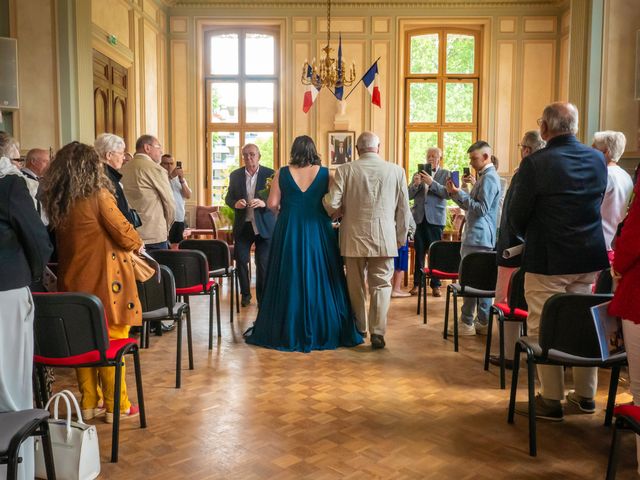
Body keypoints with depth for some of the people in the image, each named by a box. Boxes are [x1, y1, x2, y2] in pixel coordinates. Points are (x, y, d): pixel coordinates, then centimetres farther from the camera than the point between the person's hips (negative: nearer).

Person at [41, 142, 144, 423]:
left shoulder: (55, 200, 5)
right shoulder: (98, 195, -13)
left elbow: (64, 239, 13)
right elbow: (123, 232, -13)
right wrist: (137, 244, 8)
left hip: (73, 281, 6)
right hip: (104, 280, -6)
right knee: (111, 343, 4)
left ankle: (89, 404, 25)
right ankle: (116, 406, 13)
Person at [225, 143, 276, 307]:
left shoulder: (270, 174, -3)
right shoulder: (235, 175, 6)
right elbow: (228, 198, 9)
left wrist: (264, 203, -24)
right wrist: (235, 203, -13)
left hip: (264, 225, -2)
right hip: (242, 225, 3)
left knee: (263, 264, 1)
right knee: (241, 261, 5)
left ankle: (262, 298, 16)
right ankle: (245, 294, 25)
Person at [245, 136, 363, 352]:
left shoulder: (282, 173, -1)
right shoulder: (325, 173, -2)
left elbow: (272, 203, -3)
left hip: (288, 231, 1)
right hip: (318, 231, 0)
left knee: (289, 279, 7)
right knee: (318, 279, 8)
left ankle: (288, 332, 14)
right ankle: (323, 331, 15)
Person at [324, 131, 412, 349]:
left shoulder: (345, 170, -5)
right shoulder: (396, 171, 0)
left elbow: (332, 204, -9)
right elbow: (403, 209, 3)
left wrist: (337, 213, 14)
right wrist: (401, 238, 14)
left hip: (354, 237, 0)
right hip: (385, 239, 0)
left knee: (356, 285, 14)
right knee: (381, 285, 7)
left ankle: (359, 329, 27)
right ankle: (378, 332, 0)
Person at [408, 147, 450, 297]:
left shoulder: (445, 174, 5)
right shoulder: (418, 174, 13)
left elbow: (447, 193, -9)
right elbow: (409, 195, 7)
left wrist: (431, 182, -19)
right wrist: (415, 184, -12)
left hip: (435, 218, -2)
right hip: (419, 217, 2)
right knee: (419, 252, 6)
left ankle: (435, 285, 10)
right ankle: (417, 283, 14)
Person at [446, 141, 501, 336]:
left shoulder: (489, 178, -13)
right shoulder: (484, 177, 19)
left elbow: (481, 209, -20)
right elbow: (471, 205, 21)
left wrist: (459, 193, -17)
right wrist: (454, 193, 9)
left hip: (478, 238, -11)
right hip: (481, 237, 11)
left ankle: (467, 323, -1)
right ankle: (483, 322, 18)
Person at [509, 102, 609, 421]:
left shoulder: (535, 163, -15)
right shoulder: (598, 159, 4)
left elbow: (517, 216, -10)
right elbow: (597, 205, 14)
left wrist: (528, 236, 10)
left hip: (547, 261, -6)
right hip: (589, 258, 6)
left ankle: (551, 400, 12)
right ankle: (585, 395, 28)